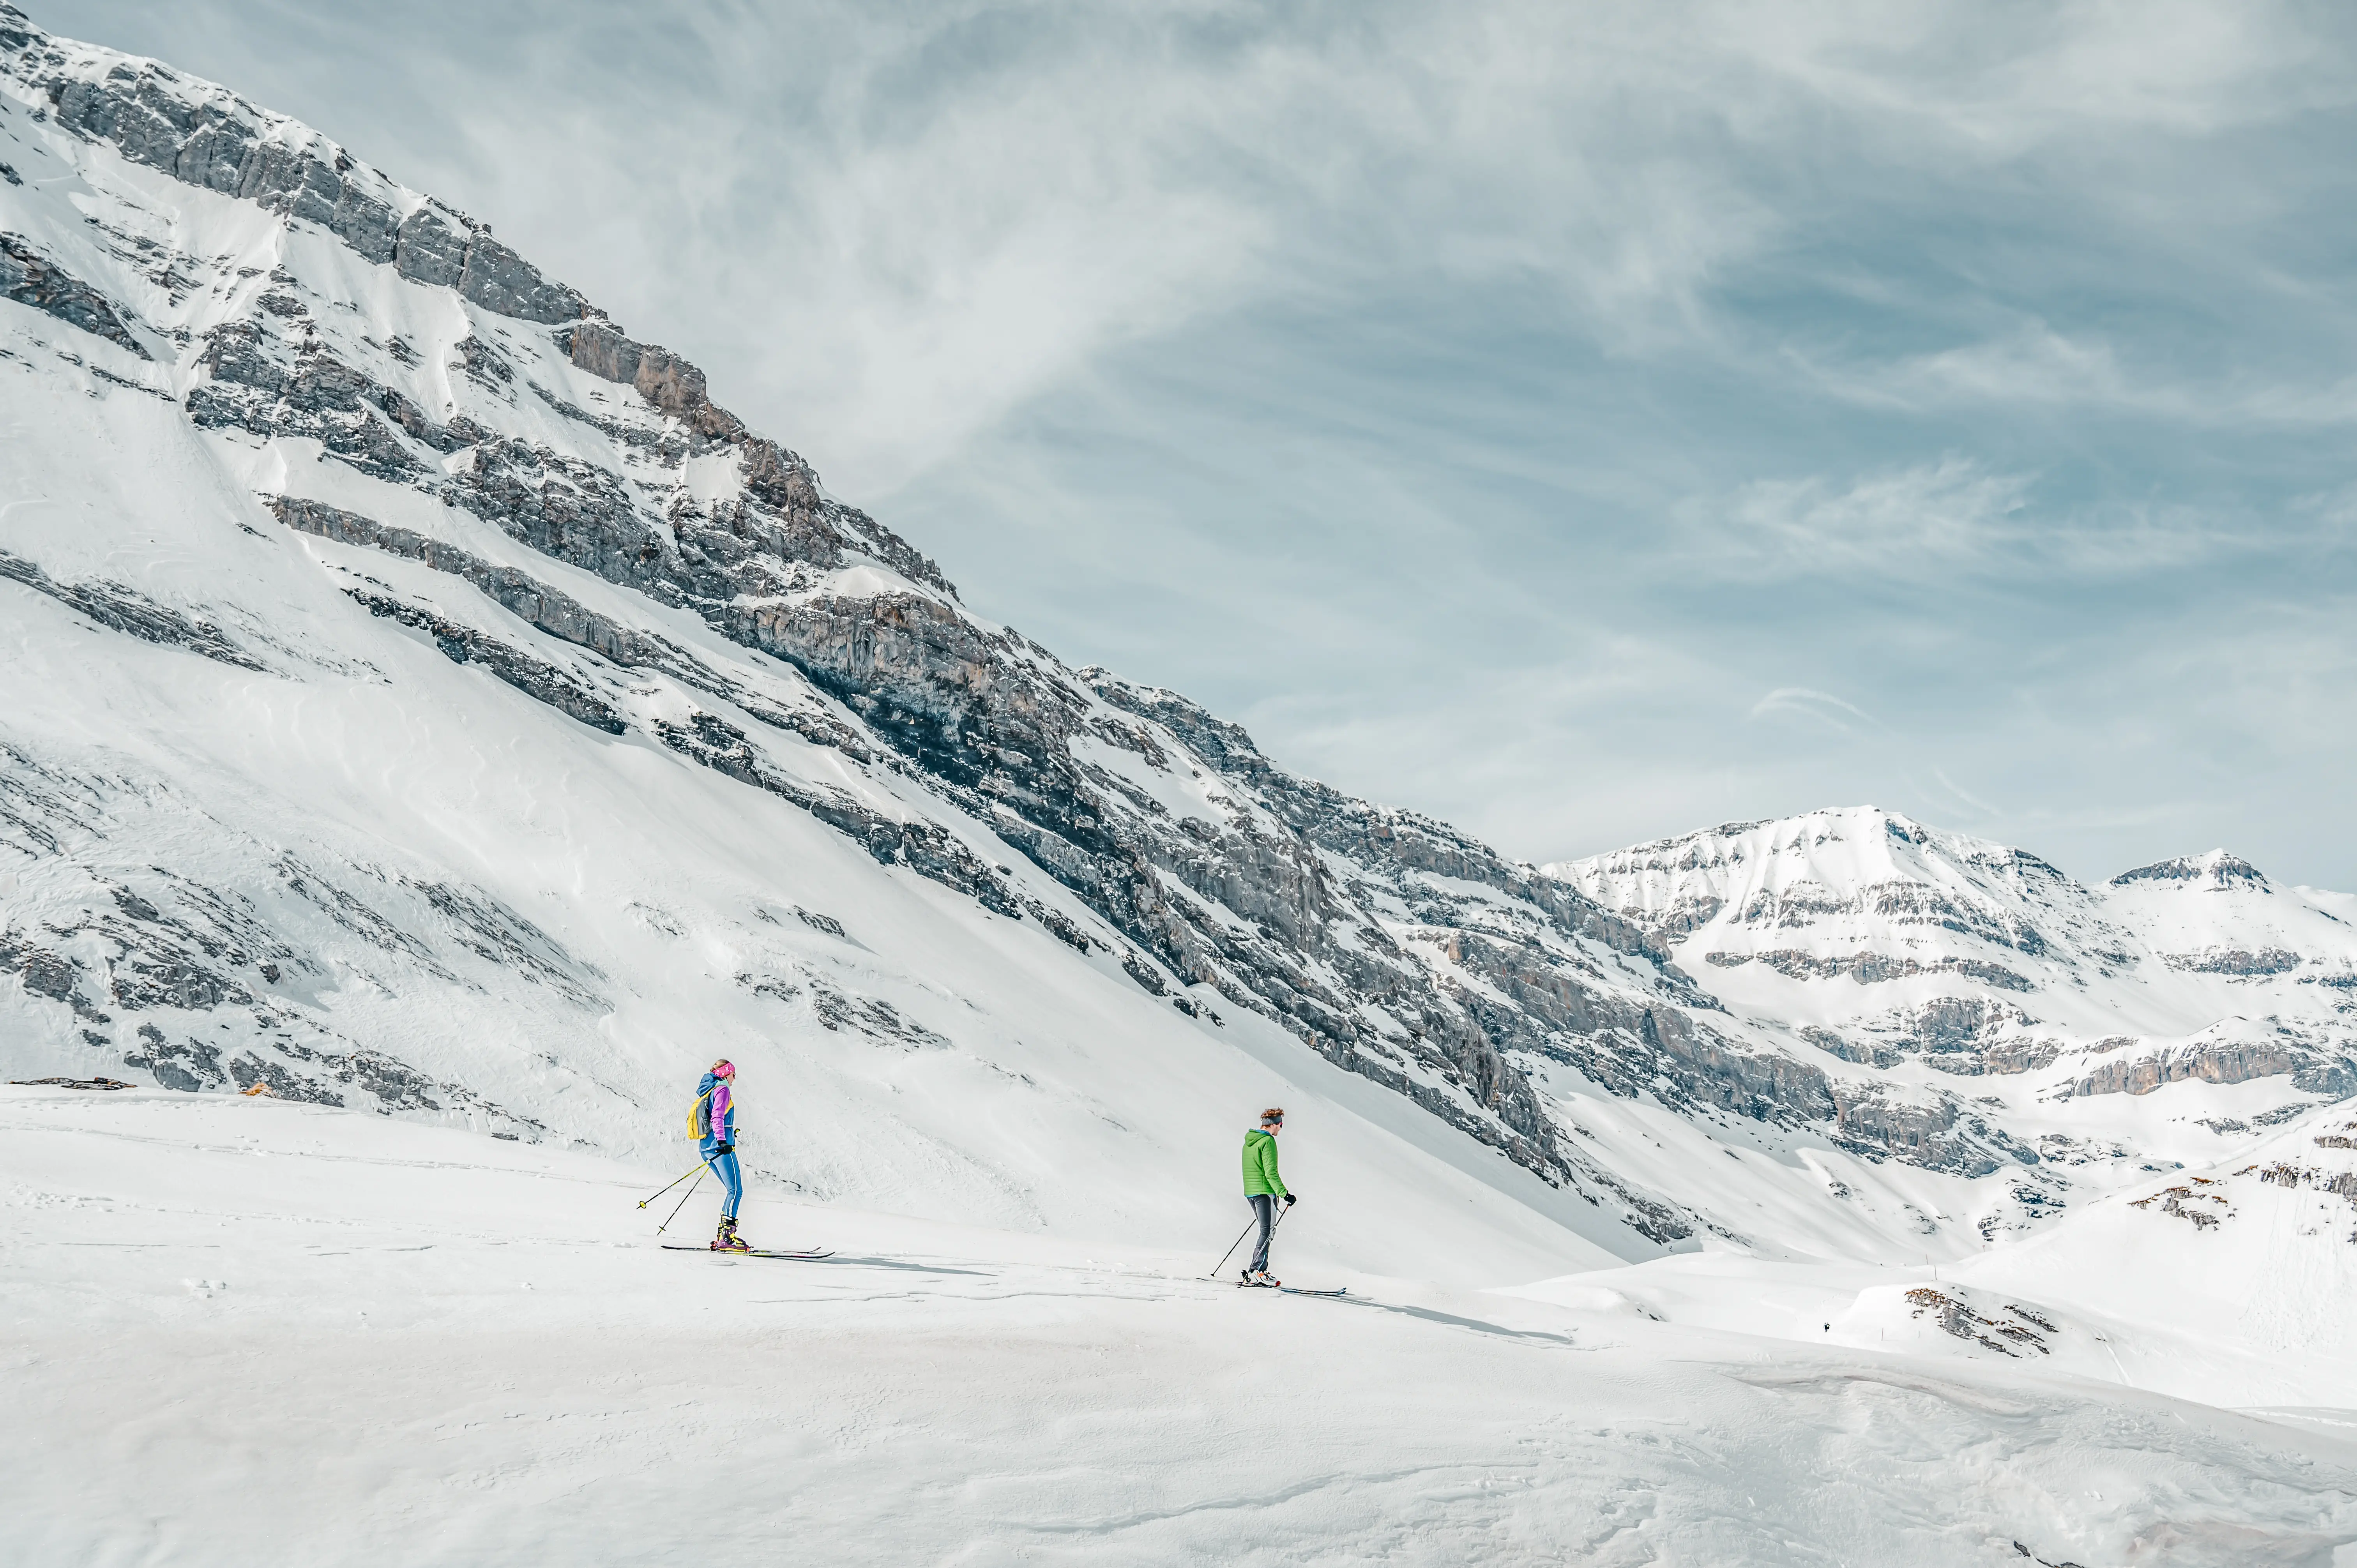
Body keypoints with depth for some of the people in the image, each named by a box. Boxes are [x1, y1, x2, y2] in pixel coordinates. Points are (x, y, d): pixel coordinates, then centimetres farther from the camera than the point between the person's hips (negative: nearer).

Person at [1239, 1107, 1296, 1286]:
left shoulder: (1249, 1141, 15)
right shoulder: (1268, 1141, -13)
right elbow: (1271, 1173, -19)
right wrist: (1284, 1194, -18)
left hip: (1250, 1192, 9)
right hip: (1264, 1192, -9)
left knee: (1267, 1231, 15)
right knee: (1267, 1232, -6)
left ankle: (1259, 1270, 13)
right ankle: (1255, 1273, -12)